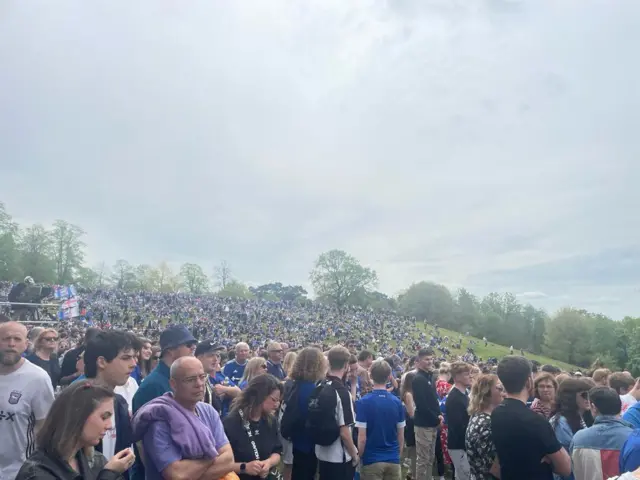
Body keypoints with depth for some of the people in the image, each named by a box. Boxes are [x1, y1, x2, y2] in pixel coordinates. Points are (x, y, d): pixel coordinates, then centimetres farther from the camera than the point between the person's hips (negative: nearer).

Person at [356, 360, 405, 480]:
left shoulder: (364, 402, -14)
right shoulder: (397, 402, -3)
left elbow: (362, 438, -14)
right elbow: (401, 436, 4)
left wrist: (358, 458, 1)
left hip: (371, 460, -3)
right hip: (393, 459, 3)